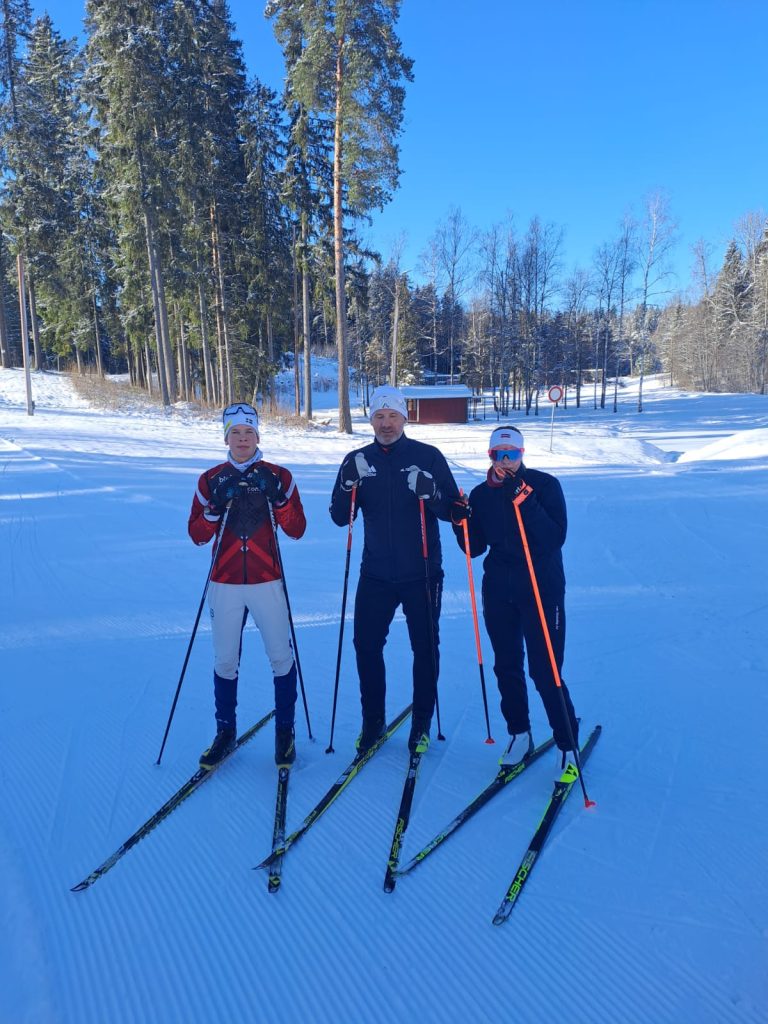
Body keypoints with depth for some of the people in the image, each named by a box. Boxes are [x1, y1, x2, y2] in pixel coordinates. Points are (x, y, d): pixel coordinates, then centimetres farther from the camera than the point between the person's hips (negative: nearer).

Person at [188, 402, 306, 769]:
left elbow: (297, 530, -2)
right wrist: (215, 509, -15)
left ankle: (285, 732, 19)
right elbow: (196, 535, 3)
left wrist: (278, 500, -17)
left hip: (268, 581, -1)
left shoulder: (279, 476, 2)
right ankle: (225, 732, 24)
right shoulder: (211, 481, 5)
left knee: (281, 657, 3)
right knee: (225, 661, 8)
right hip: (225, 584, 1)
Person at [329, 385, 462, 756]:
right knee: (366, 646, 5)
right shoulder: (357, 461, 3)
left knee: (425, 648, 8)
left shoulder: (428, 456, -4)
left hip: (422, 573, -2)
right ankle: (372, 720, 24)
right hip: (376, 574, 2)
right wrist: (348, 485, -17)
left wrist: (431, 495, -25)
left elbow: (453, 511, -5)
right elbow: (340, 517, 1)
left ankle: (422, 724, 26)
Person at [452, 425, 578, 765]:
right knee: (507, 667, 12)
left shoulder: (545, 485, -7)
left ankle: (569, 744, 13)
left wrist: (526, 504, -27)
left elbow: (556, 538, -18)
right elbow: (475, 548, 7)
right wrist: (461, 523, -11)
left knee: (545, 672, -4)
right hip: (498, 590, 4)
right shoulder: (481, 494, 4)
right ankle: (519, 734, 31)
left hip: (542, 588, -4)